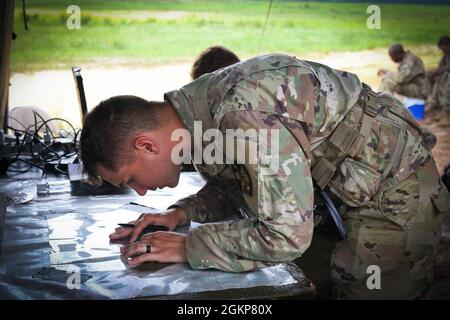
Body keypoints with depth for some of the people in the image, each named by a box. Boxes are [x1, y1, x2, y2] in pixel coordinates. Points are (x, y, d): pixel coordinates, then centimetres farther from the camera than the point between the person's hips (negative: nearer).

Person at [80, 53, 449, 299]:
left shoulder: (244, 114, -34)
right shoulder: (201, 107, -4)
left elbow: (285, 236, -32)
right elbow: (232, 186, 11)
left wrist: (188, 246, -23)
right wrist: (181, 213, -6)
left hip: (395, 191, -8)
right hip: (344, 186, 9)